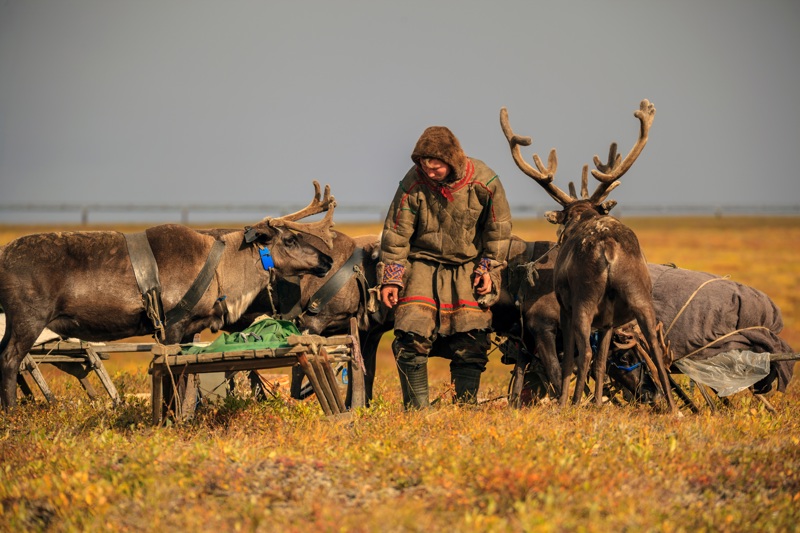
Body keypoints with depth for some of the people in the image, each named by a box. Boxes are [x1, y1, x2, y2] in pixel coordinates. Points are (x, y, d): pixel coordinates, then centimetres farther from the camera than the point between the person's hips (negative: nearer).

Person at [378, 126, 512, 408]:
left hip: (469, 267, 1)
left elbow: (499, 229, 1)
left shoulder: (484, 181, -13)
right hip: (423, 264, -1)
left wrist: (489, 269, 0)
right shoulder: (413, 183, -14)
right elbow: (396, 233, -6)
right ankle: (417, 410, -6)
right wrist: (390, 278, -7)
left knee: (471, 343, -5)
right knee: (412, 340, -13)